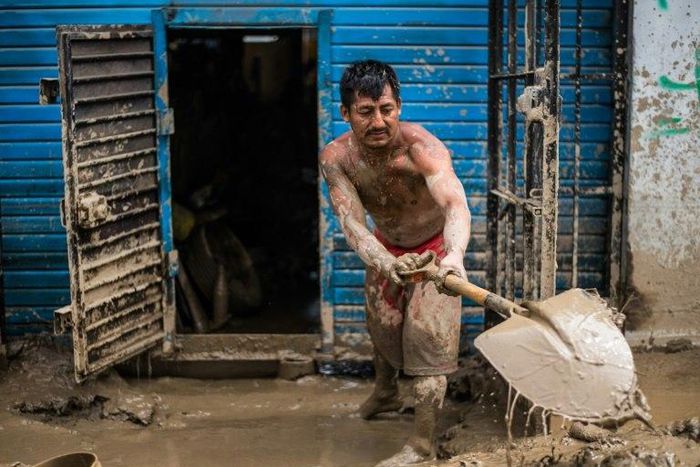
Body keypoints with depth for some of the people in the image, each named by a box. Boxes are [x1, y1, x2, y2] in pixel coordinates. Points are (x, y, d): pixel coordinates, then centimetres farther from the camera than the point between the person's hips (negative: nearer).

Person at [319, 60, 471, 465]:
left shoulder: (420, 147, -39)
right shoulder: (336, 158, -28)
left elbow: (455, 203, -56)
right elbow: (353, 223, -37)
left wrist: (455, 255, -77)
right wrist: (387, 263, -59)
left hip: (436, 244, -4)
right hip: (387, 246, 4)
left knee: (427, 333, -10)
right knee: (382, 324, 19)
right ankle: (386, 393, 51)